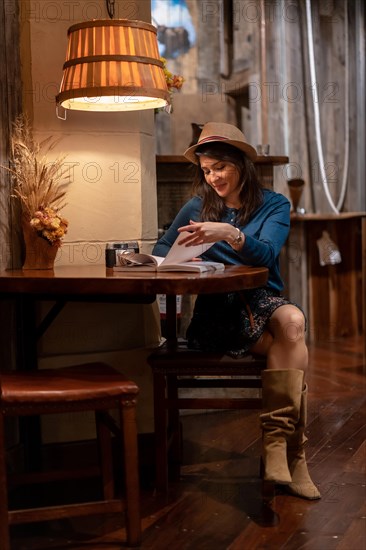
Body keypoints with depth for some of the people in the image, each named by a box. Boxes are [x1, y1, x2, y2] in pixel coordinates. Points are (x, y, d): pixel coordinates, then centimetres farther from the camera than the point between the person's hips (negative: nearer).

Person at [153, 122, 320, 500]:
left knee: (292, 320, -35)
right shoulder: (198, 207, 13)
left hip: (262, 302, 2)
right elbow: (160, 249, 12)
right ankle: (291, 452, -28)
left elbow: (266, 253, -10)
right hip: (216, 311, -1)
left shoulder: (274, 205, 9)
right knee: (292, 339, -31)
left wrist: (231, 234, -30)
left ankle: (277, 447, -30)